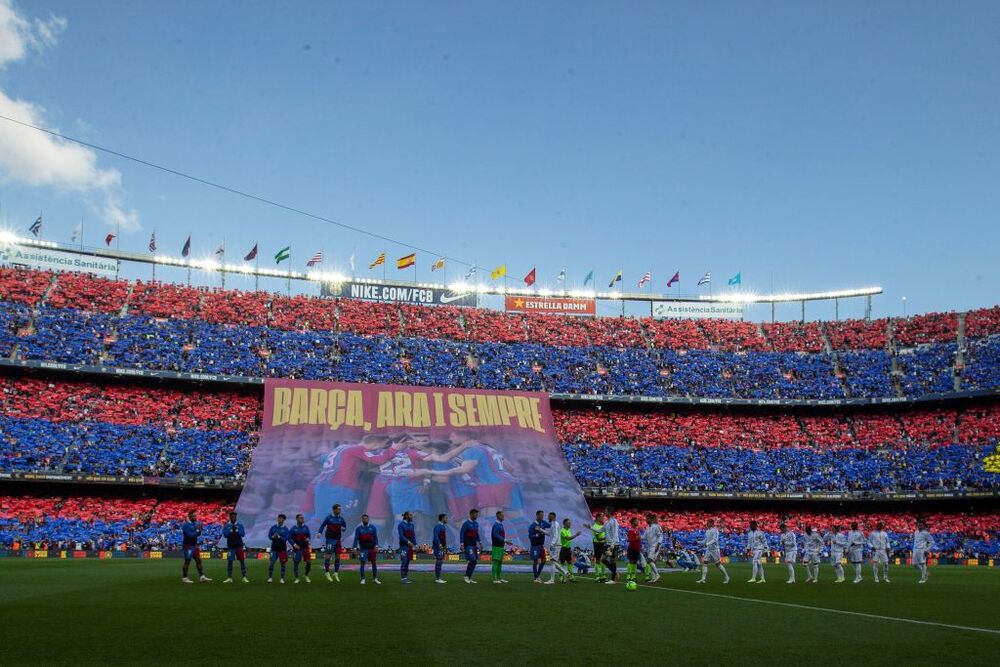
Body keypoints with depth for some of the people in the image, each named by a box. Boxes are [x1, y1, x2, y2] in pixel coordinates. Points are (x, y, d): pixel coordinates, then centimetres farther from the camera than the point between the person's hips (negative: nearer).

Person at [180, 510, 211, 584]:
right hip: (188, 546, -8)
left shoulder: (195, 523, 7)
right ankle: (184, 578, 12)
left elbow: (198, 534, 10)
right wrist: (197, 530, -21)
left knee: (198, 560, 5)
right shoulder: (186, 525, -17)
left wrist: (199, 529, -9)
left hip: (194, 545, 8)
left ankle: (202, 577, 6)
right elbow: (190, 535, -25)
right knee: (187, 561, 1)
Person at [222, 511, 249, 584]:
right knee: (229, 561, -2)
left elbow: (243, 534, -5)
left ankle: (244, 577, 2)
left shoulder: (240, 525, 4)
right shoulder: (226, 526, 3)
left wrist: (237, 530, -18)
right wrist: (231, 530, -20)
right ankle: (229, 578, 7)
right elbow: (225, 535, -9)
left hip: (239, 546, 0)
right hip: (230, 546, 0)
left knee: (242, 561, -2)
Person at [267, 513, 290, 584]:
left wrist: (279, 537, -25)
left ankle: (282, 578, 12)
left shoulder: (285, 529, -4)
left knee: (283, 563, 4)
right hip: (274, 548, 1)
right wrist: (273, 537, -18)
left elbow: (285, 539, -11)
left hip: (282, 548, -1)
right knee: (271, 563, -7)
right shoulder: (273, 527, 2)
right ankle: (270, 577, 4)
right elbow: (269, 536, 2)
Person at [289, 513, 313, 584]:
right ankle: (297, 578, 11)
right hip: (297, 548, -2)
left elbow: (309, 535, 16)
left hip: (305, 547, 2)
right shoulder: (293, 528, -3)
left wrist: (308, 539, -6)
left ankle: (306, 576, 17)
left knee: (309, 562, -4)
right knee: (295, 563, -3)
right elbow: (289, 538, -3)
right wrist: (294, 544, -15)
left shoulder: (306, 527, 7)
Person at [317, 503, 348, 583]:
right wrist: (320, 533, -14)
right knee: (328, 556, -6)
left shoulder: (341, 518, 7)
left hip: (338, 540, 5)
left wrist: (343, 528, -6)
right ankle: (326, 572, 7)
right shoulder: (329, 517, -5)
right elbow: (322, 525, 1)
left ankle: (336, 573, 14)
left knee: (338, 556, 4)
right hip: (330, 539, -5)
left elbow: (345, 526, 17)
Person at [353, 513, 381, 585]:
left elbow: (375, 537, 1)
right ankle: (362, 579, 5)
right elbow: (356, 539, 0)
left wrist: (376, 546, -9)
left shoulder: (372, 527, 2)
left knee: (374, 563, 4)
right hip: (363, 549, -1)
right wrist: (355, 548, -8)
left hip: (372, 548, 1)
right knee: (362, 563, -4)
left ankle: (375, 578, 15)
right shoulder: (358, 528, -1)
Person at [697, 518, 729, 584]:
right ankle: (703, 579, -6)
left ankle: (726, 577, 20)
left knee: (718, 564, 2)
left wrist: (707, 544, -35)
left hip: (715, 549, -7)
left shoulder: (715, 530, -14)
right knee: (704, 563, -4)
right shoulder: (707, 531, 10)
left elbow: (715, 539, -25)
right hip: (708, 549, 7)